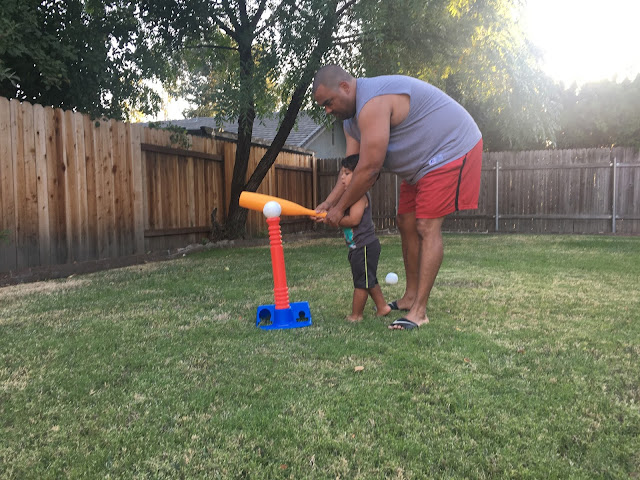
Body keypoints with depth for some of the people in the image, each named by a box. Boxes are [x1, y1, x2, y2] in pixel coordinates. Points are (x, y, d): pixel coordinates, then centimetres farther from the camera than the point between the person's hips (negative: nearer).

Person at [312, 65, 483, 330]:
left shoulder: (372, 104, -28)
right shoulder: (351, 116, 6)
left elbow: (369, 169, -28)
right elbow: (351, 166, 5)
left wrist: (340, 208, -17)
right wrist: (329, 201, -6)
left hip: (451, 148, -10)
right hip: (422, 162, 11)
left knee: (427, 227, -16)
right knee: (406, 223, 9)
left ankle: (419, 312, -14)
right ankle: (410, 297, 18)